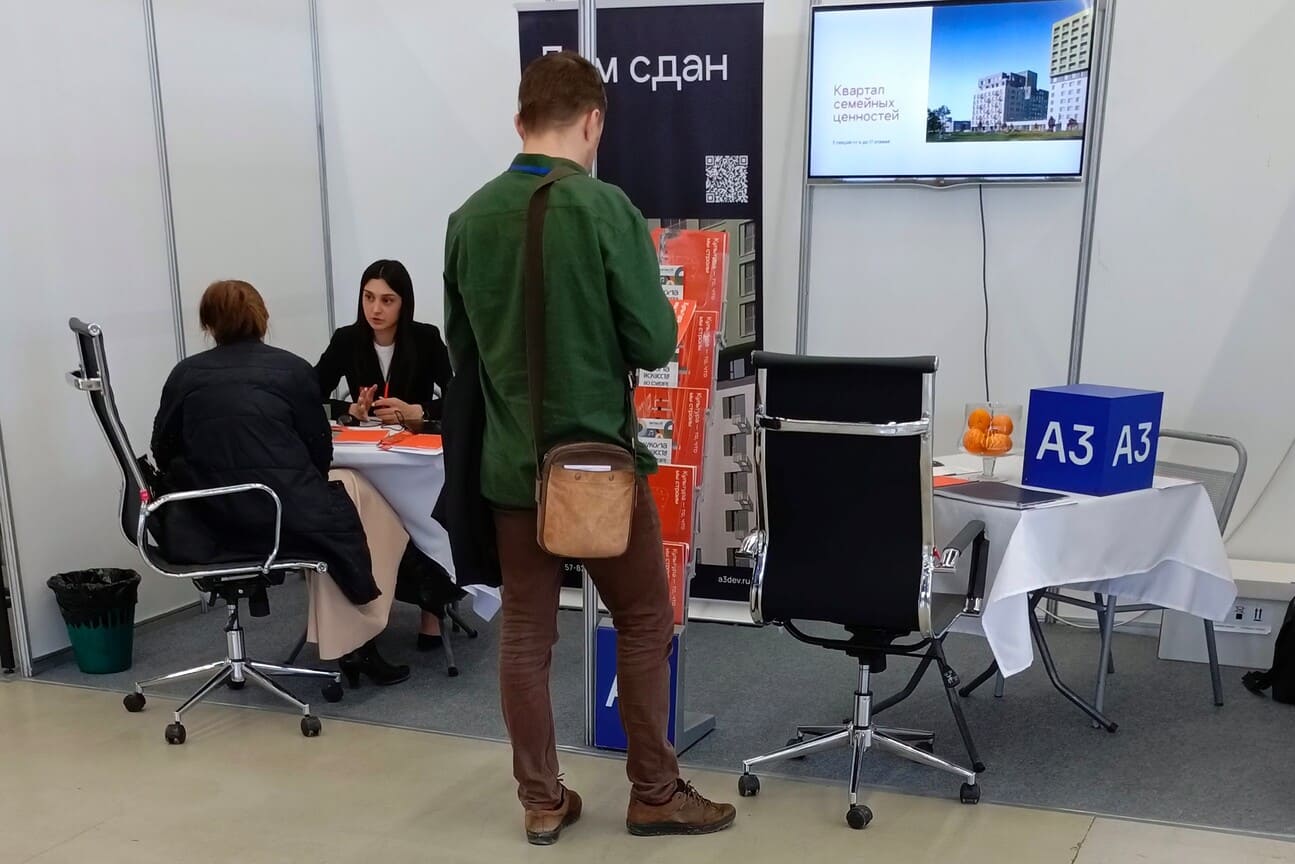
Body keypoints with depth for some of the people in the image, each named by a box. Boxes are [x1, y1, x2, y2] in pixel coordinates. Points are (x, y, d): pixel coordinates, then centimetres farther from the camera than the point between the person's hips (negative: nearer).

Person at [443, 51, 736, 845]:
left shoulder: (470, 217, 0)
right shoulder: (606, 208, -15)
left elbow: (461, 344, 10)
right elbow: (656, 344, -13)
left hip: (511, 461, 5)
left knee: (525, 634, 11)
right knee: (645, 624, 11)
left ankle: (542, 802, 20)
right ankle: (656, 794, 20)